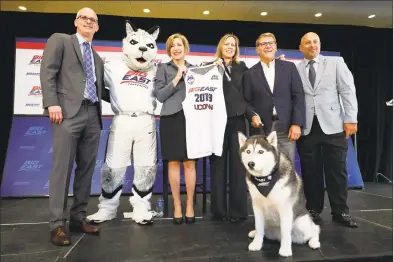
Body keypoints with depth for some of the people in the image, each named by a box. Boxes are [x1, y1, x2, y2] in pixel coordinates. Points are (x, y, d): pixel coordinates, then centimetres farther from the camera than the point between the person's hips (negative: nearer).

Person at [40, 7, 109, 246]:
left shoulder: (97, 58, 26)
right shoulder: (60, 40, 11)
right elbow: (47, 72, -2)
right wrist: (52, 103, -14)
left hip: (92, 116, 6)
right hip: (68, 112, -6)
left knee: (87, 168, 6)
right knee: (62, 168, -6)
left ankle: (79, 217, 15)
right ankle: (57, 224, 2)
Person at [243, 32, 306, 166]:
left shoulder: (289, 67, 9)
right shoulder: (250, 73, 8)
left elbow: (299, 96, 4)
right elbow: (247, 102, 8)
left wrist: (297, 123, -5)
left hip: (286, 127, 1)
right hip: (261, 128, 0)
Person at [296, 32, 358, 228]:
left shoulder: (336, 63, 9)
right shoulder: (294, 69, 7)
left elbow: (348, 91, 4)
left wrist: (350, 119, -4)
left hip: (333, 126, 0)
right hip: (306, 128, 0)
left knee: (337, 171, 5)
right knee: (310, 172, 6)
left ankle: (340, 212, 19)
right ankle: (314, 210, 20)